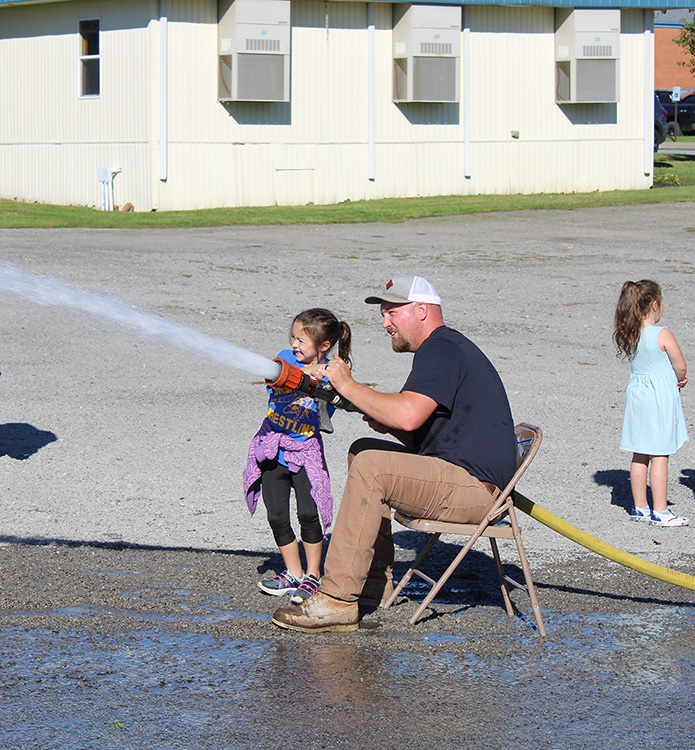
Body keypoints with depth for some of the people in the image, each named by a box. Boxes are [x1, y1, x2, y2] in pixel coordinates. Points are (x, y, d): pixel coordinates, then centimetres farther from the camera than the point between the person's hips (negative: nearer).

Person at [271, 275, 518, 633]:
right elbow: (421, 438, 25)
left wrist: (348, 386, -15)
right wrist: (388, 424, 5)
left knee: (369, 467, -24)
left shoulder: (442, 350, -12)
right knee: (362, 450, 18)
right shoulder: (443, 348, 22)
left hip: (475, 486, -11)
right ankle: (376, 580, 15)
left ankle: (337, 600, -25)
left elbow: (408, 415, -28)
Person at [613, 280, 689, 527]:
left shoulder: (628, 336, 3)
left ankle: (640, 507, 21)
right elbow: (680, 367, -11)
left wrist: (675, 379, 11)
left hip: (637, 395, 7)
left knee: (639, 456, 13)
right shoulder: (663, 335, -17)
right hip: (661, 396, -7)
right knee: (660, 457, -1)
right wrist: (680, 378, 12)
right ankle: (659, 511, 2)